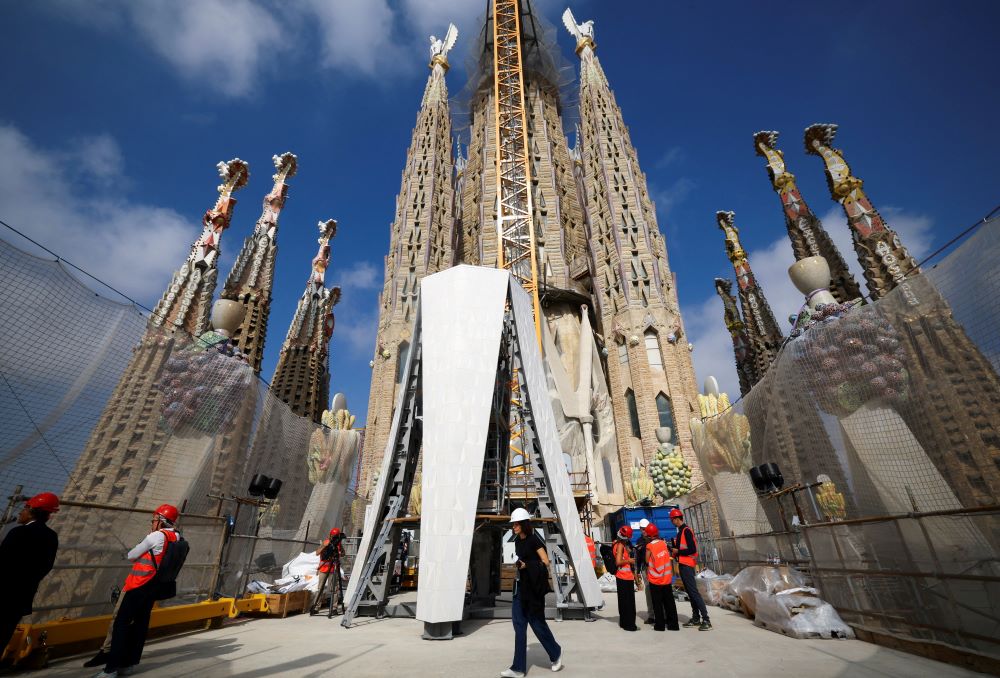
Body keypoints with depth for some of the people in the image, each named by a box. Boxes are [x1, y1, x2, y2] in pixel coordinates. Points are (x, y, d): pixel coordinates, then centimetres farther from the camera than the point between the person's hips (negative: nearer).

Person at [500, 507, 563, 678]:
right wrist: (518, 564, 4)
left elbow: (545, 562, -15)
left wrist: (526, 565, -25)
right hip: (520, 584, 7)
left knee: (536, 621, 5)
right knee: (518, 622, 3)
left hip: (533, 586, -7)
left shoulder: (534, 539, -14)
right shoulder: (517, 541, 9)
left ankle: (556, 653, 30)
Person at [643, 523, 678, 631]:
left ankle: (659, 625, 11)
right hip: (667, 578, 4)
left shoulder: (649, 546, -15)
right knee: (669, 602, 14)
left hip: (655, 579, -4)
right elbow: (668, 556, 7)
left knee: (657, 604, 7)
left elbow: (647, 562, -8)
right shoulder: (664, 543, -3)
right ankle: (673, 624, 19)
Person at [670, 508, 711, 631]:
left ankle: (706, 620, -6)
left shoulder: (686, 531, -15)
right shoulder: (680, 531, 14)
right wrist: (674, 549, 6)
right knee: (690, 592, 13)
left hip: (687, 565, -10)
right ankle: (696, 618, 20)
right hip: (682, 565, 10)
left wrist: (678, 552, -14)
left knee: (694, 592, -9)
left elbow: (692, 549, -21)